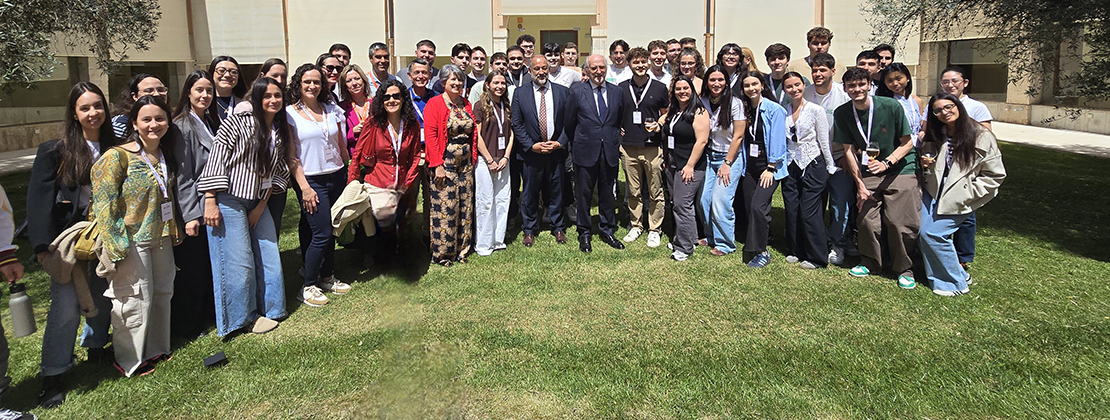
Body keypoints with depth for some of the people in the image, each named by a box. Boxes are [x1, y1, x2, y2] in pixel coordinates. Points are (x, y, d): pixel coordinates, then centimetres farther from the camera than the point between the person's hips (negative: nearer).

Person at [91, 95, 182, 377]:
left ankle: (156, 349, 34)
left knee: (162, 292, 16)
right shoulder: (117, 157, -14)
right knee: (136, 298, 1)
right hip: (132, 240, -7)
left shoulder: (164, 155, 8)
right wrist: (117, 245, -17)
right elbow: (104, 205, -15)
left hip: (160, 237, 7)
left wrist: (175, 231, 16)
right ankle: (130, 360, 19)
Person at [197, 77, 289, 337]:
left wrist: (262, 205, 1)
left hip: (258, 203, 6)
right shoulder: (238, 123, -9)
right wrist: (210, 201, -16)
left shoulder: (280, 132, 10)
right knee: (238, 261, -1)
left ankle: (266, 309, 25)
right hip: (229, 201, -6)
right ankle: (243, 316, 16)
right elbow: (215, 160, -11)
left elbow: (276, 173, 10)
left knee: (268, 257, 9)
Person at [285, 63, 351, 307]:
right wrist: (304, 187, -12)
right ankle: (308, 287, 7)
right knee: (321, 234, -7)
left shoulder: (333, 111, 9)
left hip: (337, 177, 5)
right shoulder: (289, 114, -3)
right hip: (311, 181, -5)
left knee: (331, 232, 10)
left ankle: (327, 278, 25)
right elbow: (291, 156, -6)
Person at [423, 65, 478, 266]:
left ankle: (461, 249, 21)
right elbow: (431, 136, -12)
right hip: (445, 163, -6)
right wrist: (437, 165, -17)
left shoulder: (467, 104, 12)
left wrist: (473, 158, 7)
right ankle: (442, 253, 9)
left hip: (465, 163, 6)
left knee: (465, 206, 9)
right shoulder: (435, 104, -7)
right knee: (444, 207, -4)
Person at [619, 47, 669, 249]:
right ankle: (636, 226, 24)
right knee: (634, 191, 11)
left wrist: (659, 124, -6)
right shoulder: (622, 88, 7)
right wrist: (617, 129, 3)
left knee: (655, 192, 2)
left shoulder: (660, 88, 2)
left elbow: (667, 113, 13)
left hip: (652, 147, -2)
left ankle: (654, 229, 14)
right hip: (628, 147, 2)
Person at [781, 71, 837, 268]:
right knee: (791, 210, 7)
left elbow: (824, 142, -4)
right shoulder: (783, 112, 5)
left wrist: (830, 168, -1)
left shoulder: (816, 110, -7)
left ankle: (816, 257, 8)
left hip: (813, 165, -4)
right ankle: (795, 251, 22)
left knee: (809, 211, -4)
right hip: (790, 166, 4)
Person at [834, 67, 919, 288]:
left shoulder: (891, 106, -13)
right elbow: (849, 149, 1)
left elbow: (907, 143, -6)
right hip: (868, 173, 3)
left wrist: (886, 163, -22)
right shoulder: (842, 113, -4)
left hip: (900, 169, -3)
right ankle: (870, 262, 21)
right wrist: (859, 184, -1)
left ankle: (904, 269, 14)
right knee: (867, 220, -4)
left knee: (901, 223, -7)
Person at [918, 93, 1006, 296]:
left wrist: (965, 193, -13)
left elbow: (995, 176, -6)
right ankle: (938, 276, 10)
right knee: (924, 232, -9)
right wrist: (925, 164, -2)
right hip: (932, 192, 5)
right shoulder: (934, 136, 7)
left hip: (957, 200, -5)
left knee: (934, 233, -15)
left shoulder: (982, 137, -9)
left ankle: (955, 282, 3)